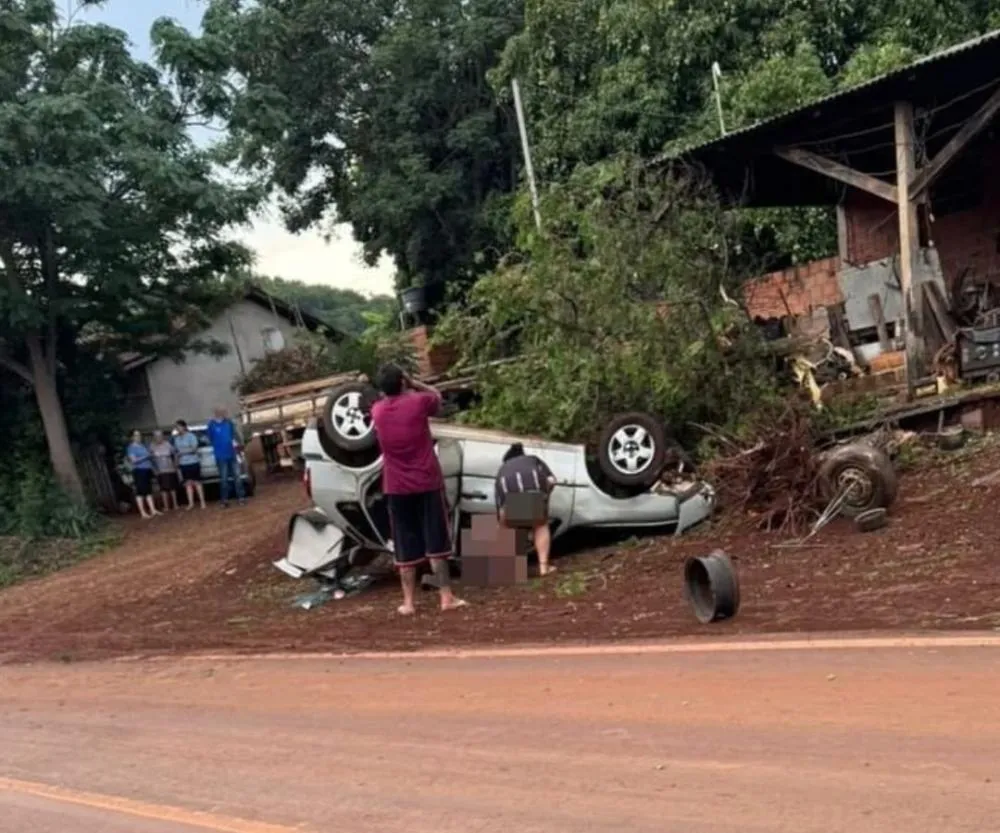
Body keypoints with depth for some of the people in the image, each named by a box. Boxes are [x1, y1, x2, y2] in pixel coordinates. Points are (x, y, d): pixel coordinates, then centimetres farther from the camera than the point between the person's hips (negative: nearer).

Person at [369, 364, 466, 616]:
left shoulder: (377, 411, -1)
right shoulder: (418, 402, -10)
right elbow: (436, 395, 13)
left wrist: (387, 390, 14)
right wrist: (412, 382, 12)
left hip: (396, 488, 2)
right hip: (427, 482, -2)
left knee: (405, 548, 7)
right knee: (436, 543, 4)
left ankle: (408, 602, 9)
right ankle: (446, 597, 5)